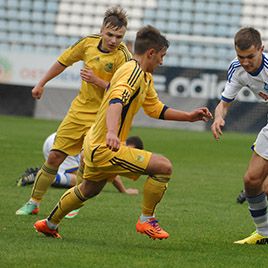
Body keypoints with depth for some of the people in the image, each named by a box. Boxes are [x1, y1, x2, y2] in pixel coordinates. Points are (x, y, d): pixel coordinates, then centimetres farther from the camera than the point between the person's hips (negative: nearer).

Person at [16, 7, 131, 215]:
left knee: (87, 163, -14)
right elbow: (63, 62, 12)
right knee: (55, 157, 5)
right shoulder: (89, 42, -5)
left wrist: (96, 81, -28)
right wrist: (41, 84, 20)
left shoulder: (122, 56, -18)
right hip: (79, 110, 4)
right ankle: (34, 202, 17)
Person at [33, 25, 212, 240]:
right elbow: (116, 102, -36)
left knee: (88, 190, 32)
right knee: (164, 167, -16)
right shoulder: (133, 72, -20)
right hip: (106, 149, -11)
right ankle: (146, 220, -4)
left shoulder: (145, 77, 13)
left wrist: (189, 116, 17)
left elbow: (156, 109, 24)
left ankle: (49, 224, 46)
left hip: (95, 145, 11)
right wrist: (111, 132, -52)